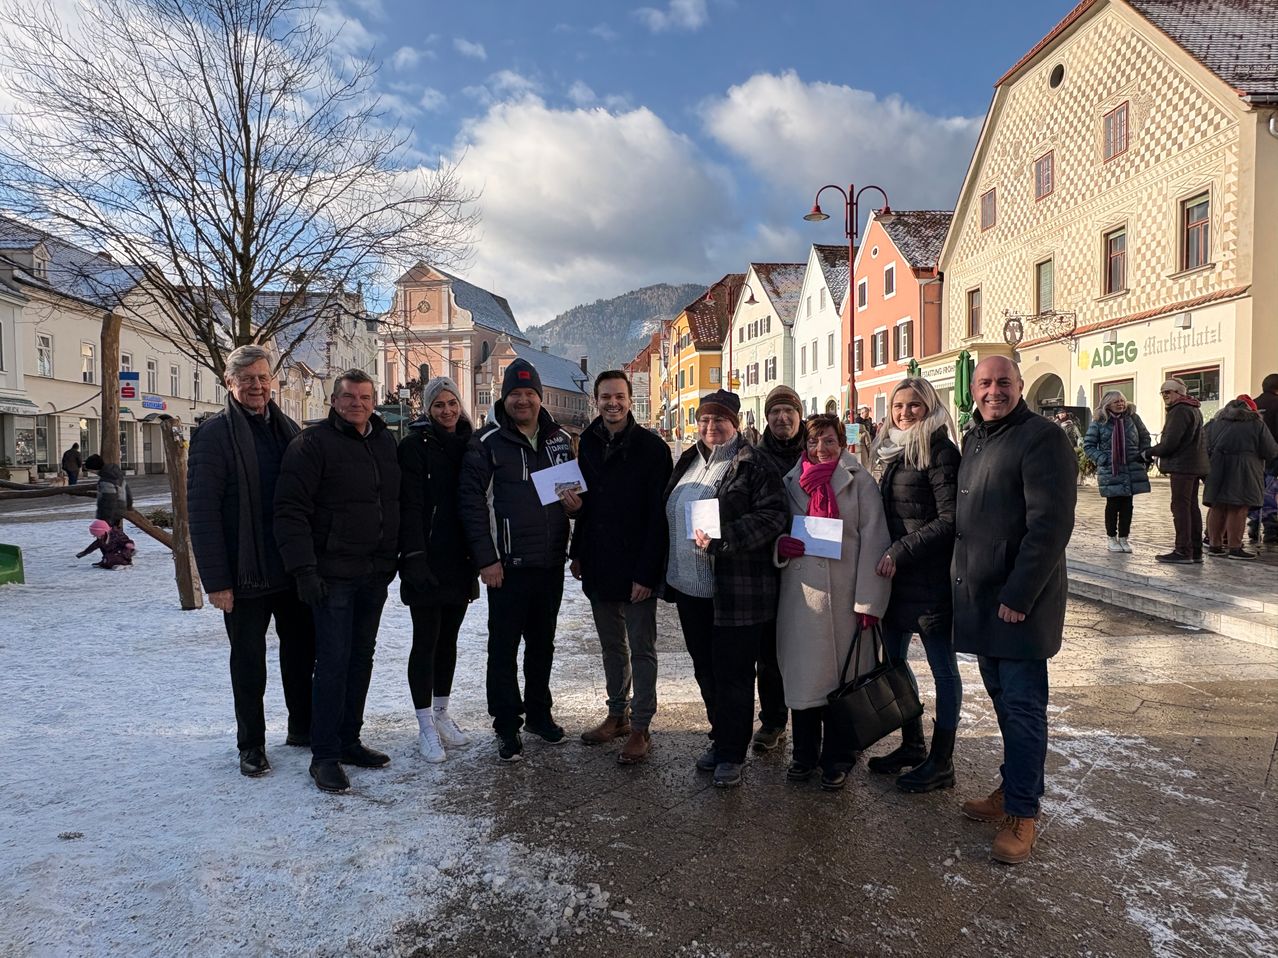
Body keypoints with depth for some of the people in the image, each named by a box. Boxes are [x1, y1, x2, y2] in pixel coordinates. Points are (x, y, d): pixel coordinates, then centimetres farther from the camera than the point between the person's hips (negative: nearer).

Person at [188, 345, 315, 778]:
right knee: (249, 661, 9)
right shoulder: (214, 434, -8)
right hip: (246, 575, -5)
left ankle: (303, 728, 32)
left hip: (295, 568, 5)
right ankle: (251, 744, 25)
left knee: (302, 651, 15)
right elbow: (201, 511, -12)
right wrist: (215, 580, -16)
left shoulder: (288, 429, 8)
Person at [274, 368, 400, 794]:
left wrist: (393, 560, 13)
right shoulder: (313, 443, -10)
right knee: (333, 662, -5)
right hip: (333, 574, -6)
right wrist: (304, 568, -19)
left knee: (361, 658, 13)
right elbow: (290, 510, -14)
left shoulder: (385, 442, 10)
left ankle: (349, 741, 26)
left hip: (375, 574, 7)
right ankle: (324, 756, 7)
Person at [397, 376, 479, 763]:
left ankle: (442, 714, 27)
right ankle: (426, 727, 10)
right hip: (428, 562, -6)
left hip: (460, 560, 6)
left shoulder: (469, 444, 10)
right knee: (426, 641, 0)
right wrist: (414, 556, -19)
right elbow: (410, 504, -13)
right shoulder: (416, 445, -6)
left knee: (448, 639, 14)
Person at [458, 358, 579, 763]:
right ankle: (507, 726, 14)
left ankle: (539, 712, 31)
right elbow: (471, 501, -8)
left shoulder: (561, 440, 9)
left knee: (542, 643, 16)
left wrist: (577, 501, -5)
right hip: (507, 563, -4)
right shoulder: (487, 443, -5)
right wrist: (486, 559, -13)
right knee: (504, 647, 2)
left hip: (551, 562, 5)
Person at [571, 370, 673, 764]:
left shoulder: (651, 447, -11)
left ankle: (640, 728, 13)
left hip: (635, 569, -6)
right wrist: (578, 552, 10)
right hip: (598, 568, 6)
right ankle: (618, 714, 30)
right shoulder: (589, 443, 8)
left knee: (641, 650, 4)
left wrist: (645, 572, -19)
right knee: (612, 646, 17)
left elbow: (658, 515, -15)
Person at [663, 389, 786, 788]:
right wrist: (669, 574, 18)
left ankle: (731, 754, 16)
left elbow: (772, 516, -19)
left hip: (735, 593, -7)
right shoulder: (688, 462, 14)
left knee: (733, 674, 2)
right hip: (690, 589, 7)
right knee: (705, 670, 16)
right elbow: (672, 516, 22)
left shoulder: (753, 466, -9)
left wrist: (722, 538, -27)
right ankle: (720, 738, 33)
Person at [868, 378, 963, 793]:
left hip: (930, 576, -8)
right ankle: (912, 745, 31)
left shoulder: (940, 451, -11)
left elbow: (949, 520, -16)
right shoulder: (894, 452, 13)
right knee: (893, 658, 15)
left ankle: (941, 762, 14)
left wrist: (900, 552, -18)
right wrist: (885, 557, 8)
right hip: (895, 574, 9)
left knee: (943, 667, 3)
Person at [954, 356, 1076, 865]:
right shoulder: (974, 439, 14)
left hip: (1019, 603, -8)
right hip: (979, 598, 8)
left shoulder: (1042, 437, -13)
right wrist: (962, 579, 14)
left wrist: (1018, 596, -20)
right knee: (1004, 701, 17)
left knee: (1022, 706, 1)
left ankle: (1022, 813, 12)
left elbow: (1051, 524, -19)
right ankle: (1012, 789, 30)